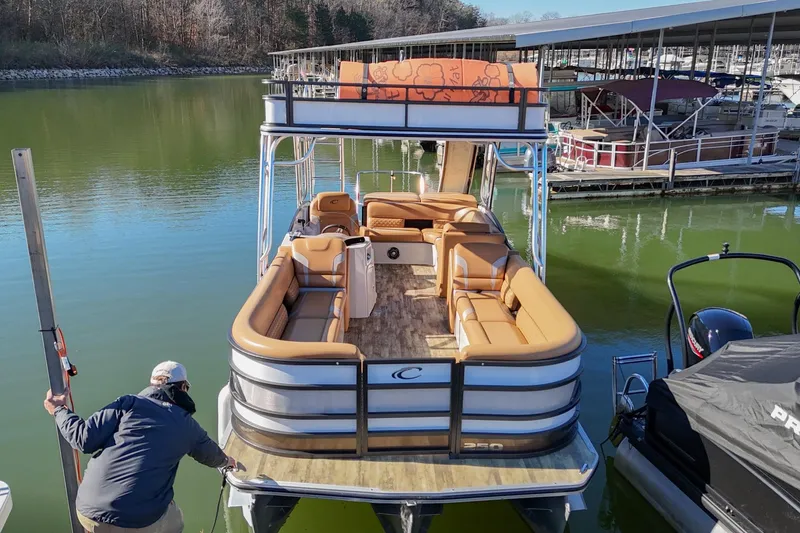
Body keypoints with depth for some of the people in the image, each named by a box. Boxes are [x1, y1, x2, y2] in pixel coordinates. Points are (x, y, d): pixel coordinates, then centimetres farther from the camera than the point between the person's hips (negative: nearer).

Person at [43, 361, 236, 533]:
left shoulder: (129, 403, 5)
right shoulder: (189, 426, 12)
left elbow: (85, 439, -1)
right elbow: (211, 454, 31)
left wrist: (59, 410, 17)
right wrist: (226, 461, 55)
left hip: (88, 511, 1)